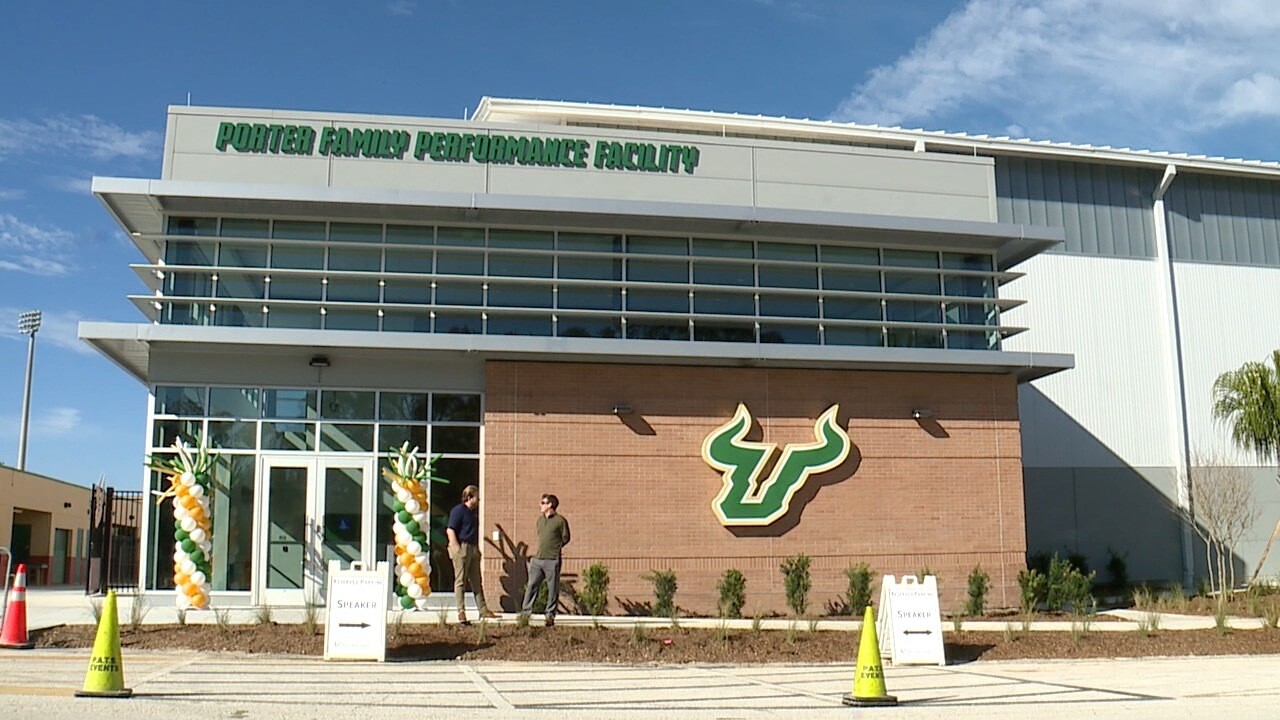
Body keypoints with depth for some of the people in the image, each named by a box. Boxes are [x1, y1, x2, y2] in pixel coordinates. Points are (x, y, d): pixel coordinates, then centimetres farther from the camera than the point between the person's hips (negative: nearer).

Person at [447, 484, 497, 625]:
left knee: (476, 582, 11)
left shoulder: (474, 512, 16)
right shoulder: (458, 510, -9)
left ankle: (483, 609, 15)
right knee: (460, 581, -2)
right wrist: (457, 549, -19)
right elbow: (450, 530, -15)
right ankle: (461, 612, 1)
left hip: (473, 549, 9)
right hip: (462, 548, -9)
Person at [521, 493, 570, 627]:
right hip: (537, 559, 6)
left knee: (552, 589, 1)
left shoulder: (560, 520, -4)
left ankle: (550, 615, 8)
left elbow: (565, 538, 1)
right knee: (531, 586, 2)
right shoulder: (540, 519, 14)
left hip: (552, 560, -5)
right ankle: (526, 613, 6)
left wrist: (555, 548, 2)